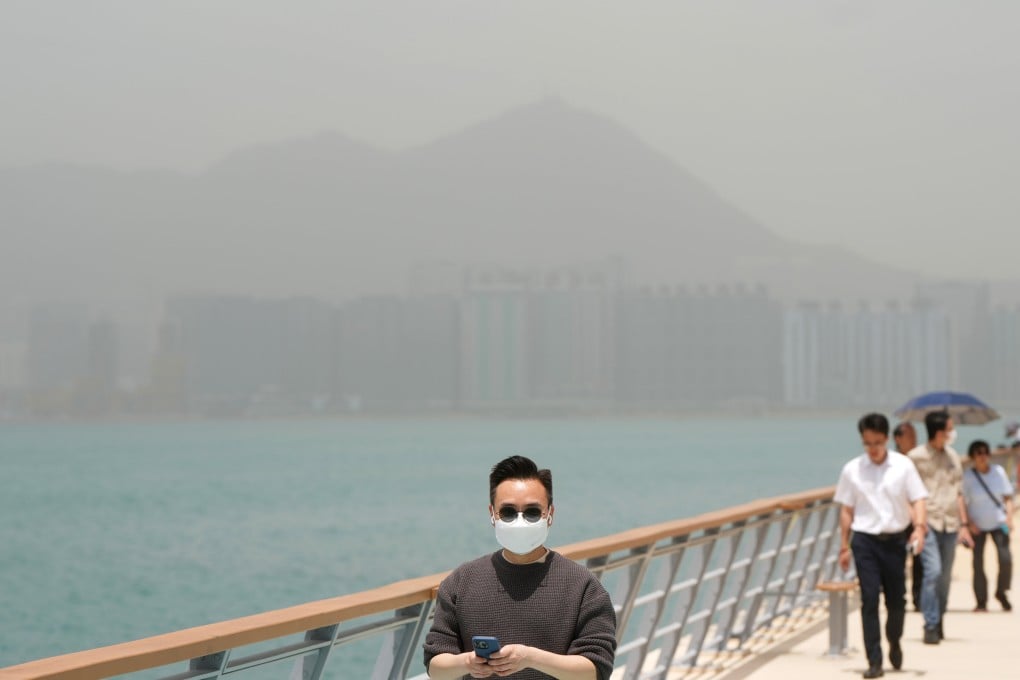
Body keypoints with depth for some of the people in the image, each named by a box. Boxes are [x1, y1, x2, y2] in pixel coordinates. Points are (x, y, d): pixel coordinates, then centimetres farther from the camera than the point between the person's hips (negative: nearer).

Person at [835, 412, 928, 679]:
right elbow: (847, 509, 6)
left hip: (895, 539, 1)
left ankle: (894, 643, 38)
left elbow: (917, 499, -1)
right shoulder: (852, 469, 0)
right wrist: (844, 546, 5)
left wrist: (919, 526, -19)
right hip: (865, 540, 0)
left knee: (896, 599, 9)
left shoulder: (903, 466, -2)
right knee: (870, 600, -6)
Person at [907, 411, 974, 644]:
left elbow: (958, 493, 18)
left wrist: (964, 524, 15)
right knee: (933, 570, -17)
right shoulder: (916, 457, -3)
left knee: (945, 575, 7)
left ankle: (938, 622, 23)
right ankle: (931, 625, -12)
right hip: (927, 522, -5)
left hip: (950, 524, 5)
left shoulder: (952, 457, 12)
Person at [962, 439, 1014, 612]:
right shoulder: (967, 477, -8)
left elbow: (1008, 496, 5)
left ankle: (1001, 592, 12)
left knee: (1005, 558, -12)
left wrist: (1009, 516, -7)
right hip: (977, 526, -1)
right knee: (978, 563, -1)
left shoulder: (998, 472, -1)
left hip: (998, 522, 1)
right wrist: (969, 523, -14)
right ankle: (981, 602, 10)